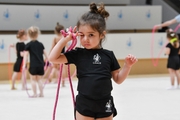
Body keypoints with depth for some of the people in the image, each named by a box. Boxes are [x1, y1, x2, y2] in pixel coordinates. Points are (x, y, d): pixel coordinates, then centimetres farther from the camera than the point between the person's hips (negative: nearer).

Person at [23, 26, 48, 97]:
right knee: (39, 79, 14)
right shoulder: (40, 44, 9)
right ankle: (41, 93, 13)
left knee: (33, 79, 5)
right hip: (41, 65, 4)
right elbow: (45, 53, 15)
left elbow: (26, 55, -8)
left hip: (33, 65, -4)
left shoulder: (28, 45, -2)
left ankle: (35, 94, 2)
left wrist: (24, 64, -9)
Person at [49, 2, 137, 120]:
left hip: (105, 105, 1)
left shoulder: (108, 55, 0)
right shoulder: (78, 54, -2)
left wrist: (127, 65, -8)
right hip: (84, 105, -1)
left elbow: (118, 79, 7)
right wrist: (65, 39, -9)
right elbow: (53, 58, -6)